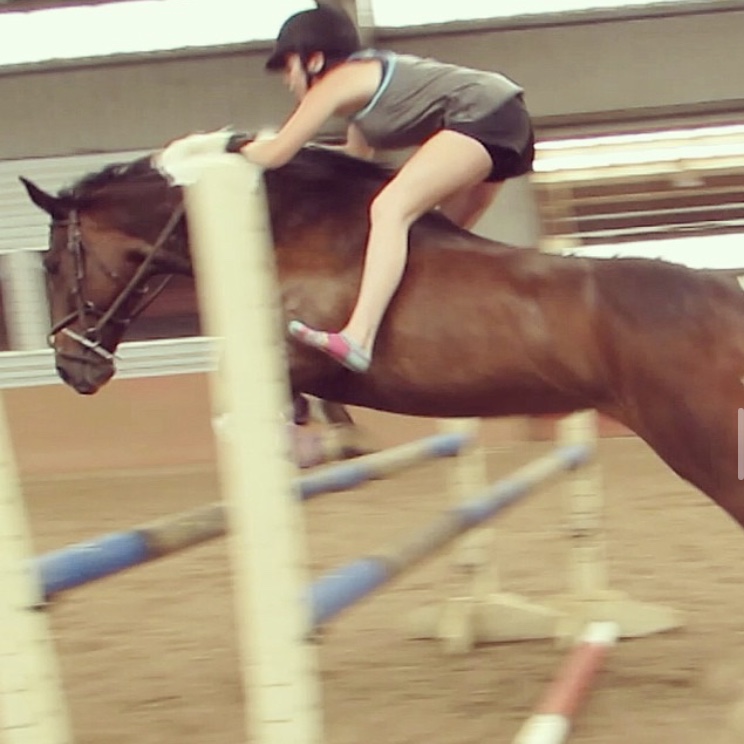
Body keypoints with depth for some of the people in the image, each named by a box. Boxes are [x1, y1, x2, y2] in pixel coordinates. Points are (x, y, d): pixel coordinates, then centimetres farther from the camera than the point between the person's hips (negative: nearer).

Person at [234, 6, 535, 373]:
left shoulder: (337, 82, -1)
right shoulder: (367, 80, 26)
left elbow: (274, 155, -1)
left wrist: (241, 148, 20)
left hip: (482, 115, -11)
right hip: (506, 123, 11)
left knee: (390, 208, -20)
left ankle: (357, 340, -35)